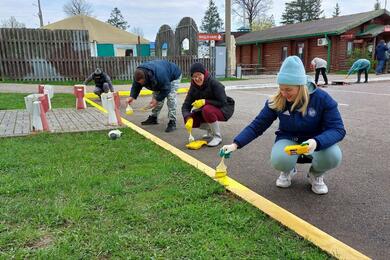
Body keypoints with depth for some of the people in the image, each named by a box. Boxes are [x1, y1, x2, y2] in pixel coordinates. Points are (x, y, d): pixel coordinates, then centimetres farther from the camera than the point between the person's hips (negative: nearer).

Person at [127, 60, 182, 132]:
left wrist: (157, 99, -36)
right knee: (156, 95, 4)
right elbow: (136, 86, -11)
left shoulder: (160, 75, -46)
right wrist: (132, 96, -29)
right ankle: (153, 118, 17)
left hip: (173, 76, -7)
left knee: (170, 97, -21)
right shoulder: (139, 75, -25)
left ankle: (172, 122, -20)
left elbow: (166, 89, -35)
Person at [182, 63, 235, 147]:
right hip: (207, 109, 6)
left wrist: (205, 101, -36)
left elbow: (223, 103, -26)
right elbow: (185, 106, -14)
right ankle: (211, 130, 11)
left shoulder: (214, 83, -24)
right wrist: (188, 118, -34)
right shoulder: (193, 87, -9)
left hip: (224, 109, -6)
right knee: (190, 120, -15)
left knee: (207, 110, -37)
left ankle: (217, 136, -16)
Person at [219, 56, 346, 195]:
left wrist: (316, 142, -42)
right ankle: (288, 171, 7)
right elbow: (257, 126, -10)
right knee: (279, 160, -34)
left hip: (315, 142, 0)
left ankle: (316, 175, 4)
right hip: (289, 140, 1)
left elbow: (338, 129, -20)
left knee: (332, 156, -34)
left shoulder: (322, 99, -19)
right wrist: (235, 144, -22)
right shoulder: (276, 101, -15)